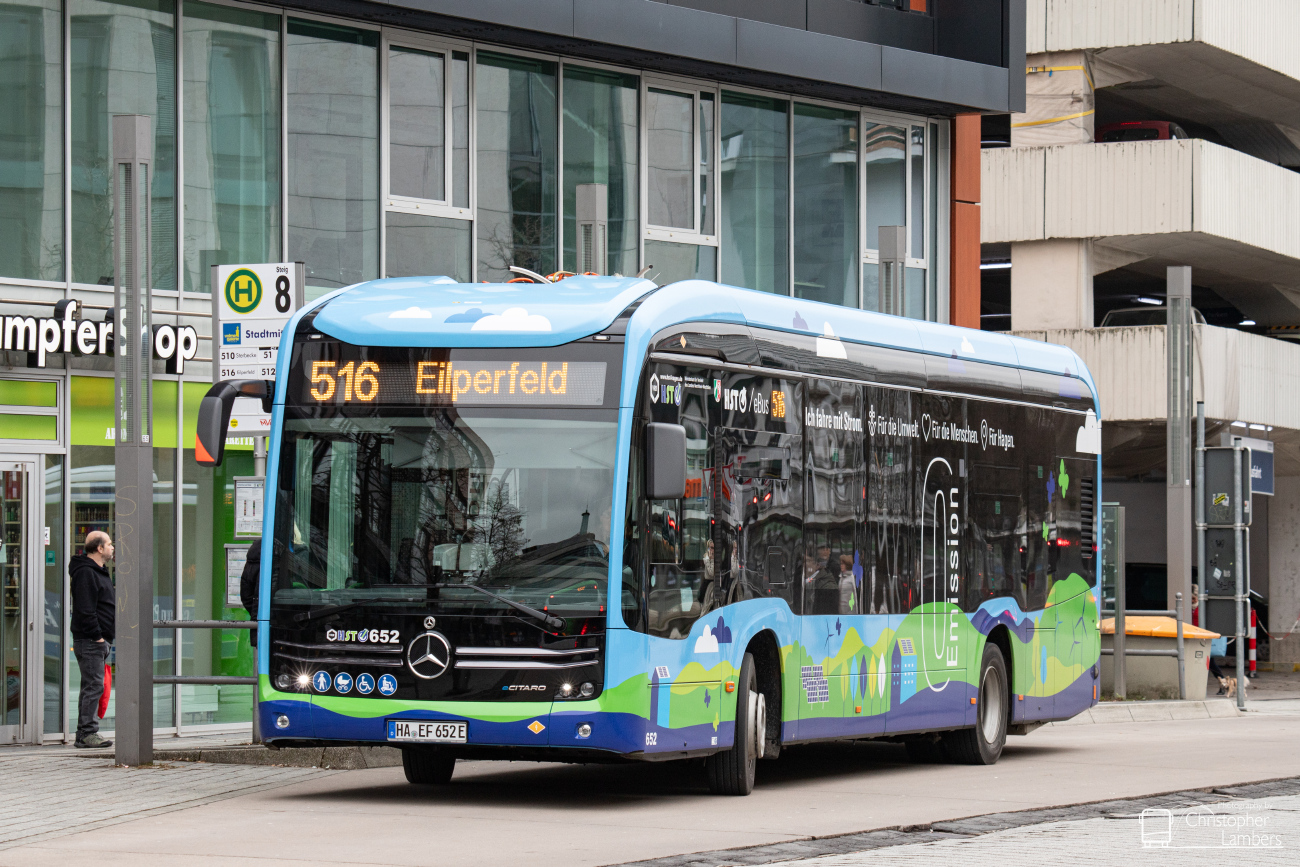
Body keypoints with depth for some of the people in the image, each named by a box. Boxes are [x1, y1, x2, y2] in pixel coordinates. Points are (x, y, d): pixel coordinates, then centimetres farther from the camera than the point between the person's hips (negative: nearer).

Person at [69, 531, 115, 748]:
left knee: (93, 687, 11)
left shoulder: (99, 572, 20)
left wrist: (106, 637, 19)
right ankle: (87, 733, -11)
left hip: (100, 641, 10)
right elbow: (85, 609, -20)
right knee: (93, 686, -11)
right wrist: (97, 636, -20)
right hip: (90, 641, -10)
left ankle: (85, 734, 14)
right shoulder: (85, 573, -13)